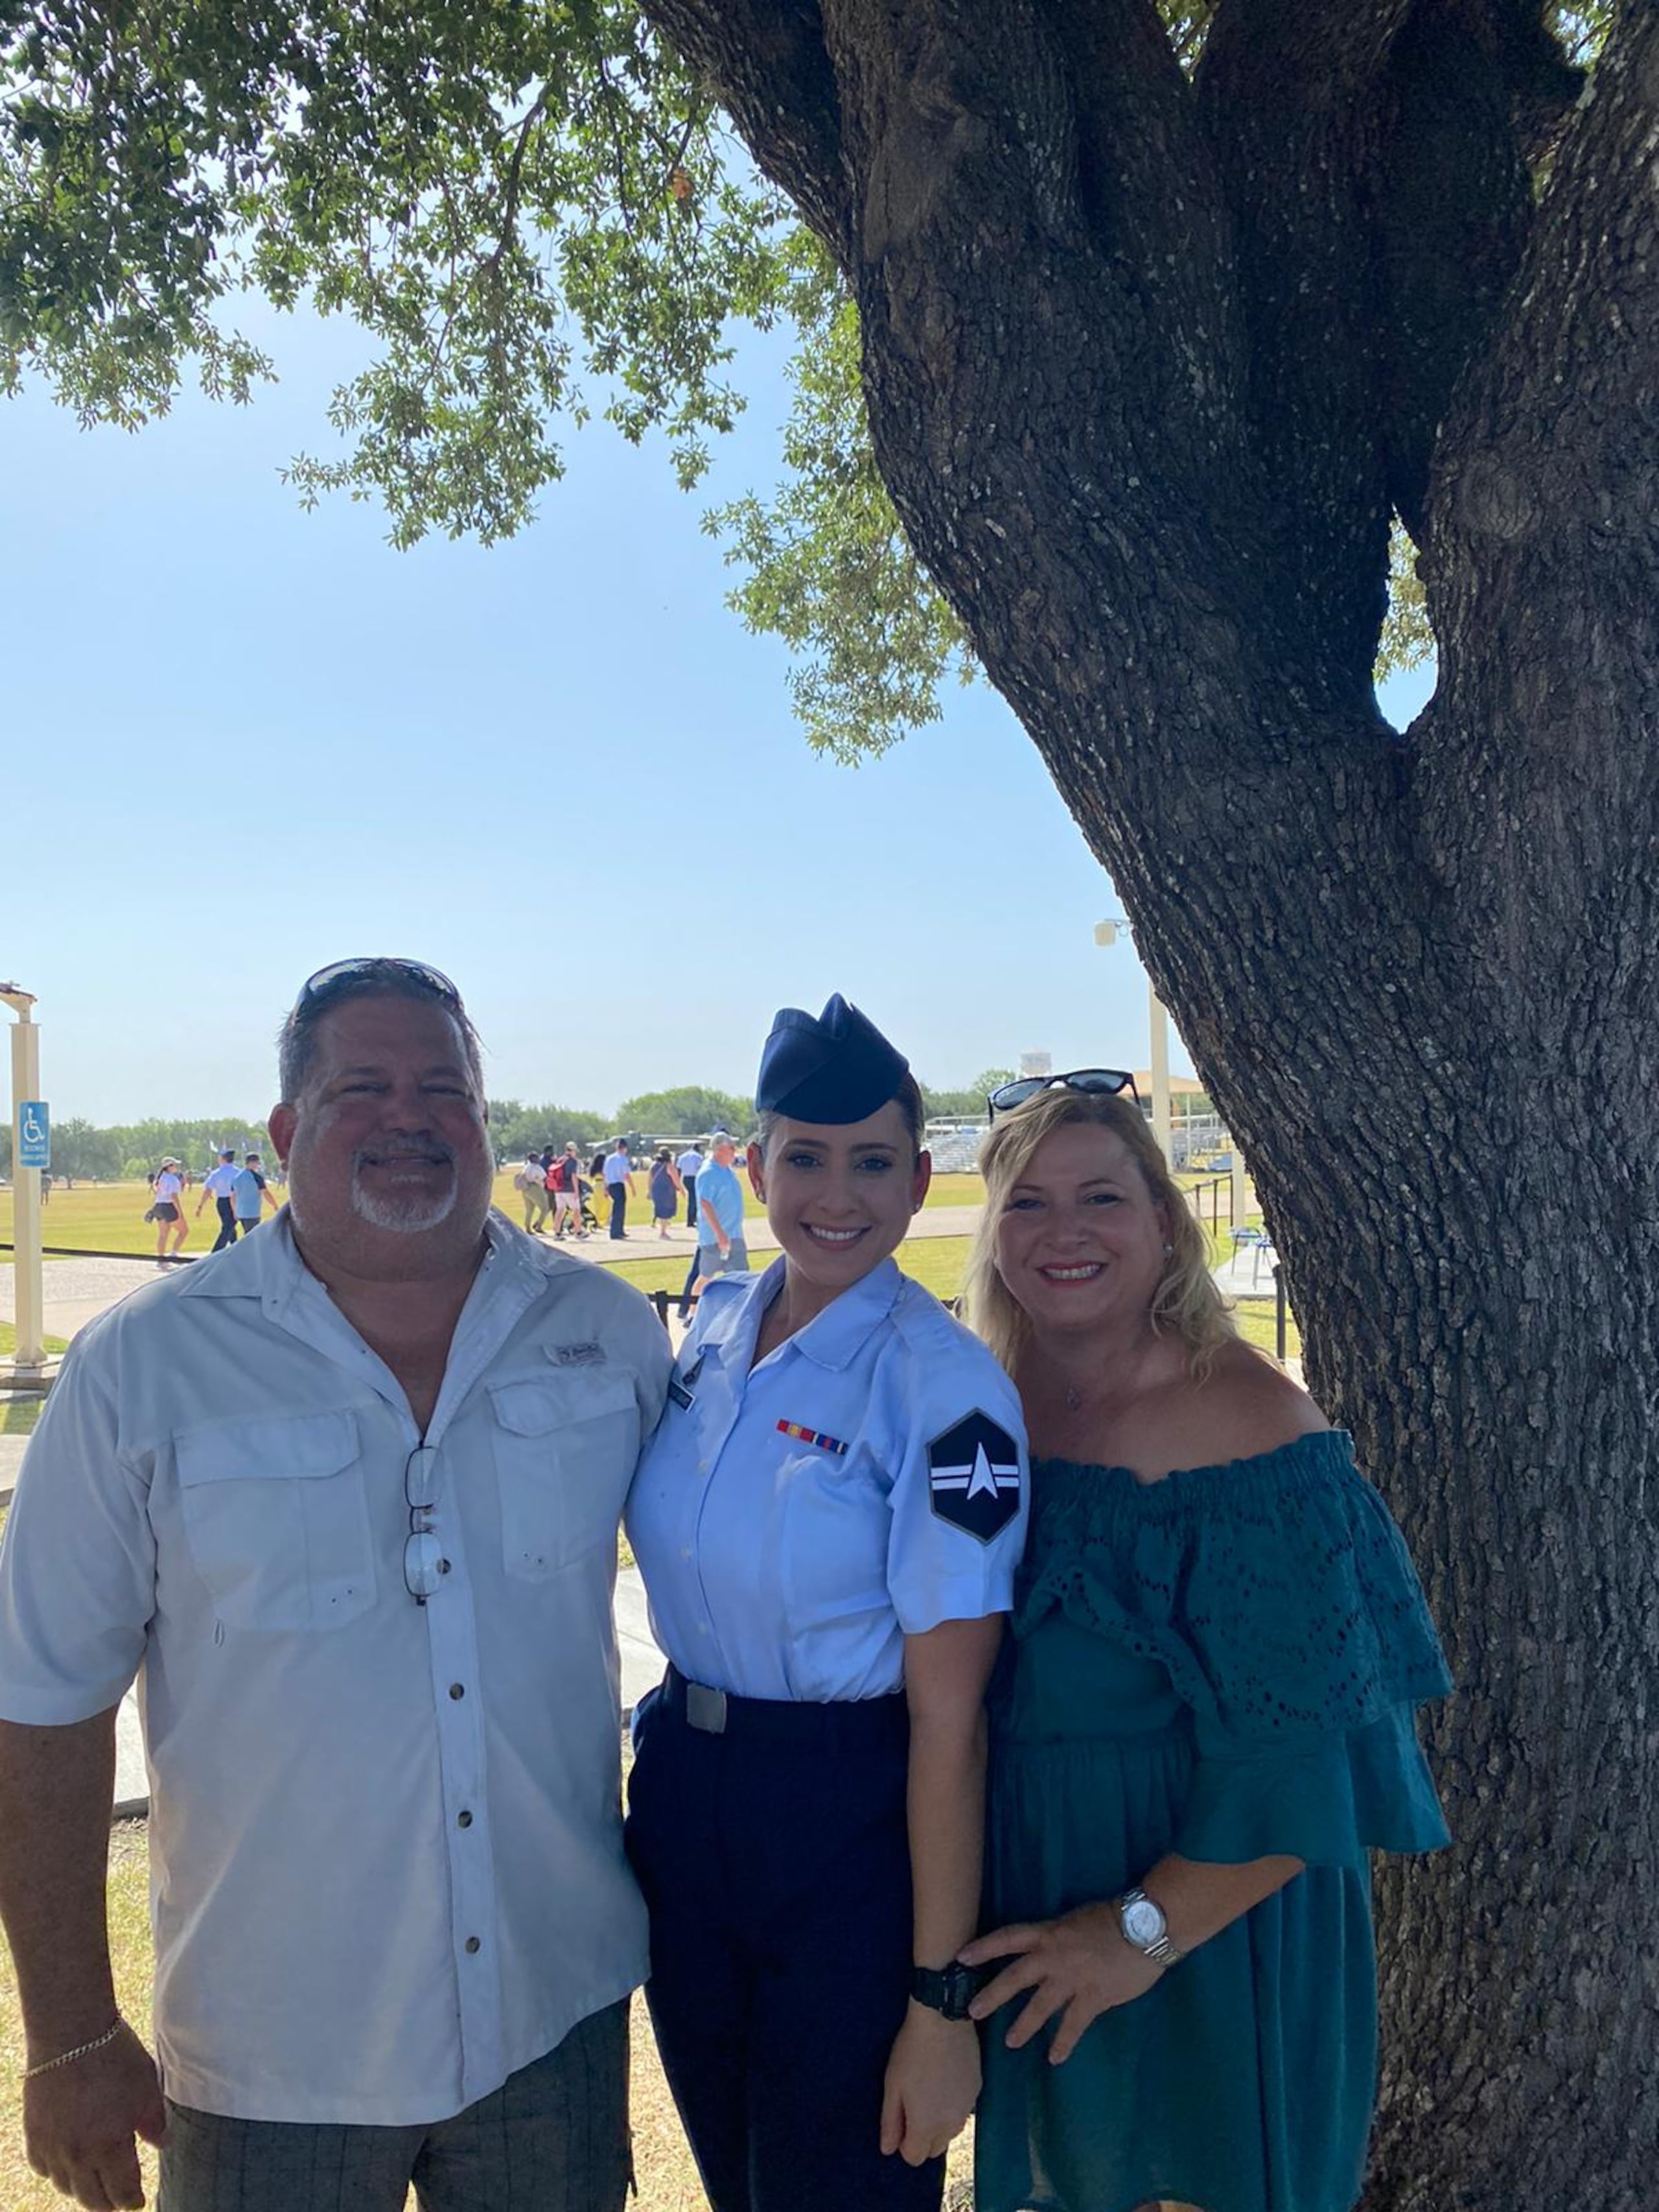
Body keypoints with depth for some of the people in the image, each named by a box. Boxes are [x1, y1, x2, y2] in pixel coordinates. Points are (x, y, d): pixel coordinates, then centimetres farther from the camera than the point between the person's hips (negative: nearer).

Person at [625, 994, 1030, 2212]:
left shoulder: (944, 1389, -21)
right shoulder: (715, 1327, -2)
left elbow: (949, 1715, -20)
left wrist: (941, 2003, -16)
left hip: (853, 1835, -6)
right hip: (682, 1801, 6)